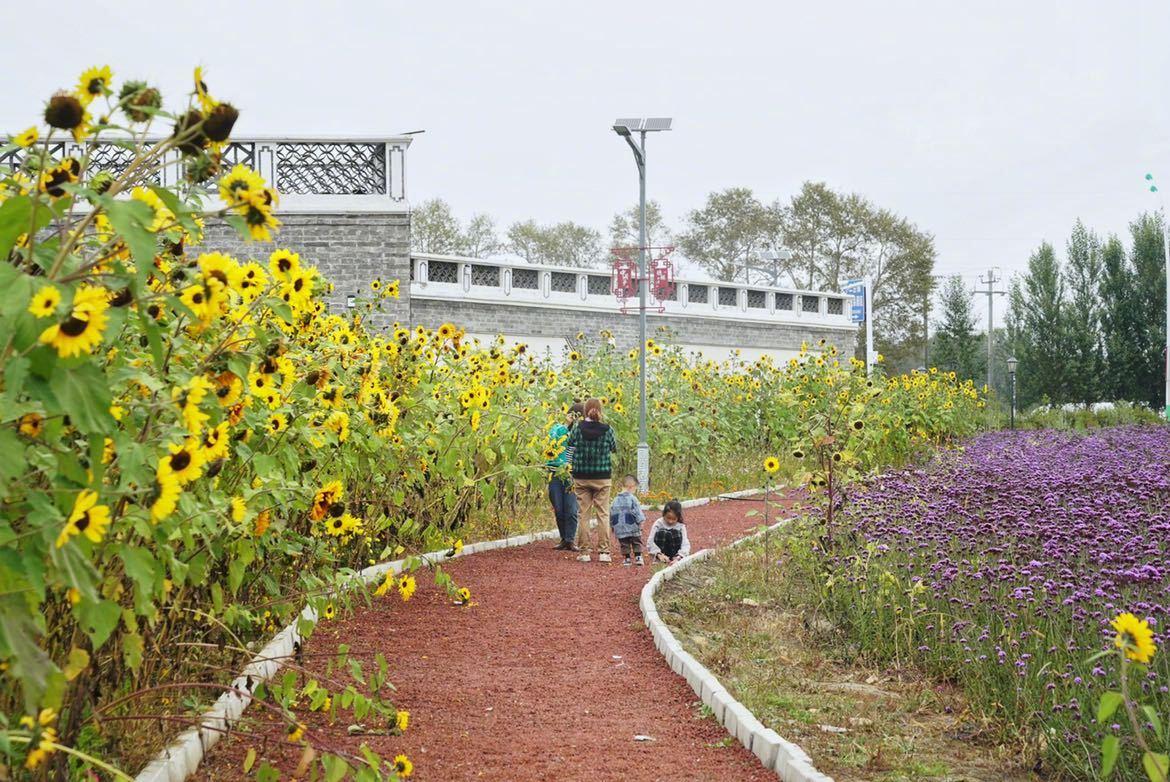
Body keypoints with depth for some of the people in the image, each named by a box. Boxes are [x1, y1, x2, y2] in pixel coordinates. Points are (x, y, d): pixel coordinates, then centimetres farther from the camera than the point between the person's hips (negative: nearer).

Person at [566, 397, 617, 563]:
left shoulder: (578, 428, -7)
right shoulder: (607, 430, -7)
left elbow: (569, 443, 11)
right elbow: (614, 448, 8)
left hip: (581, 478, 1)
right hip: (602, 478, -1)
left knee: (583, 514, 7)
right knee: (603, 514, 6)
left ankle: (584, 552, 7)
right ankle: (603, 551, 4)